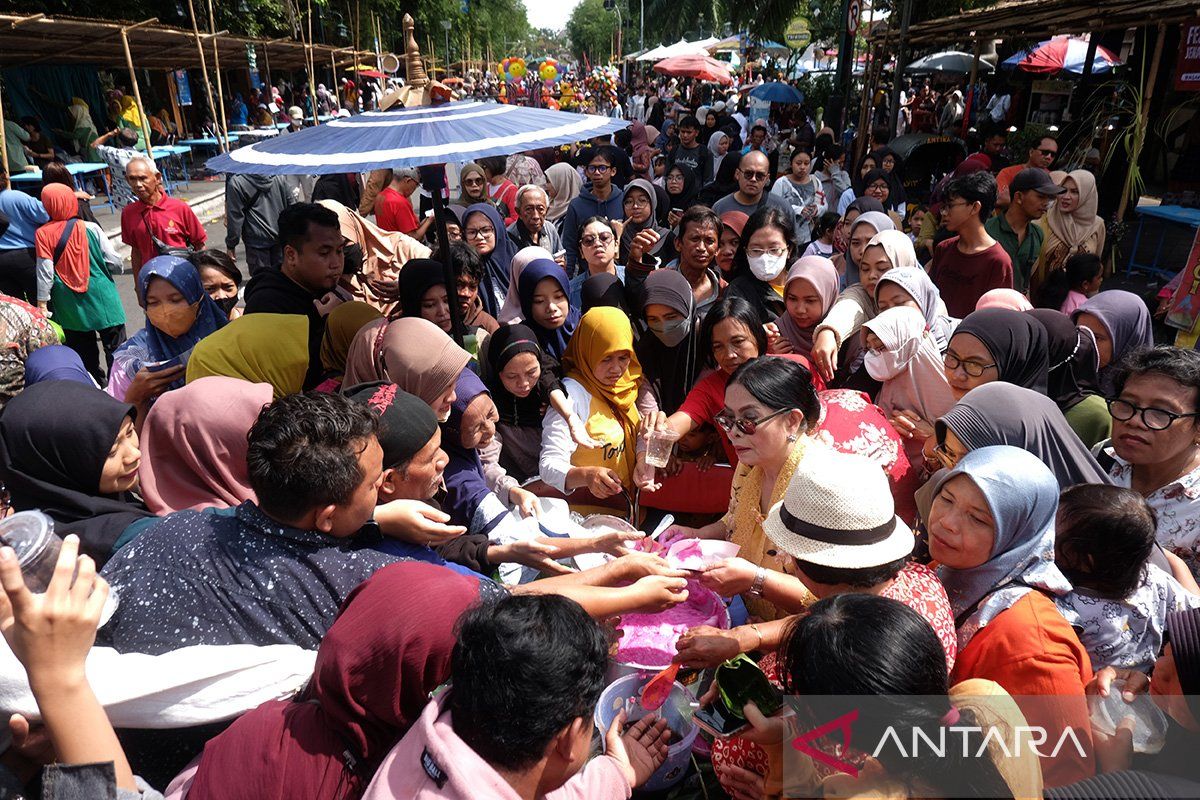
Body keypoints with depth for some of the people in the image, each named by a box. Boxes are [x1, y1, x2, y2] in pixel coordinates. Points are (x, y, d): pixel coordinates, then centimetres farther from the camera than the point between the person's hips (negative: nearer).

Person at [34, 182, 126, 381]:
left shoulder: (43, 234, -7)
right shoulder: (90, 228, -9)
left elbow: (45, 273, -7)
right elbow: (115, 263, -8)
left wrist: (42, 304, 1)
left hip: (69, 305, 1)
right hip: (100, 296, -1)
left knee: (83, 352, 13)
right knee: (116, 349, 6)